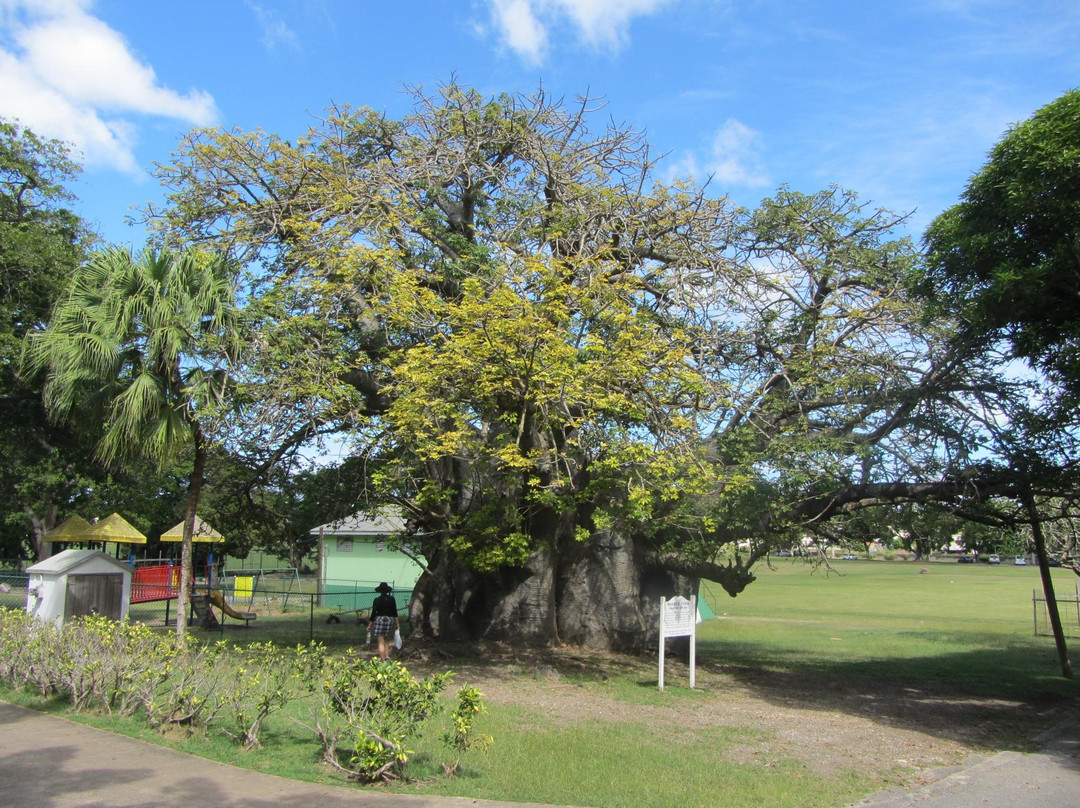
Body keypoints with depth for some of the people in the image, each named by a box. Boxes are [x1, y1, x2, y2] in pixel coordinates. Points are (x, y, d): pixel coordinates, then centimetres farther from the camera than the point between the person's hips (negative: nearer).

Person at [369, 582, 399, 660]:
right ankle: (387, 656, 2)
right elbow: (395, 612, 3)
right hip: (389, 620, 3)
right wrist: (397, 623, 10)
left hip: (379, 620, -3)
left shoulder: (377, 600, -7)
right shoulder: (392, 599, 1)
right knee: (386, 640, 19)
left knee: (381, 642, 1)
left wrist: (370, 625, 2)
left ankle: (383, 660, -1)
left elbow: (373, 613, -5)